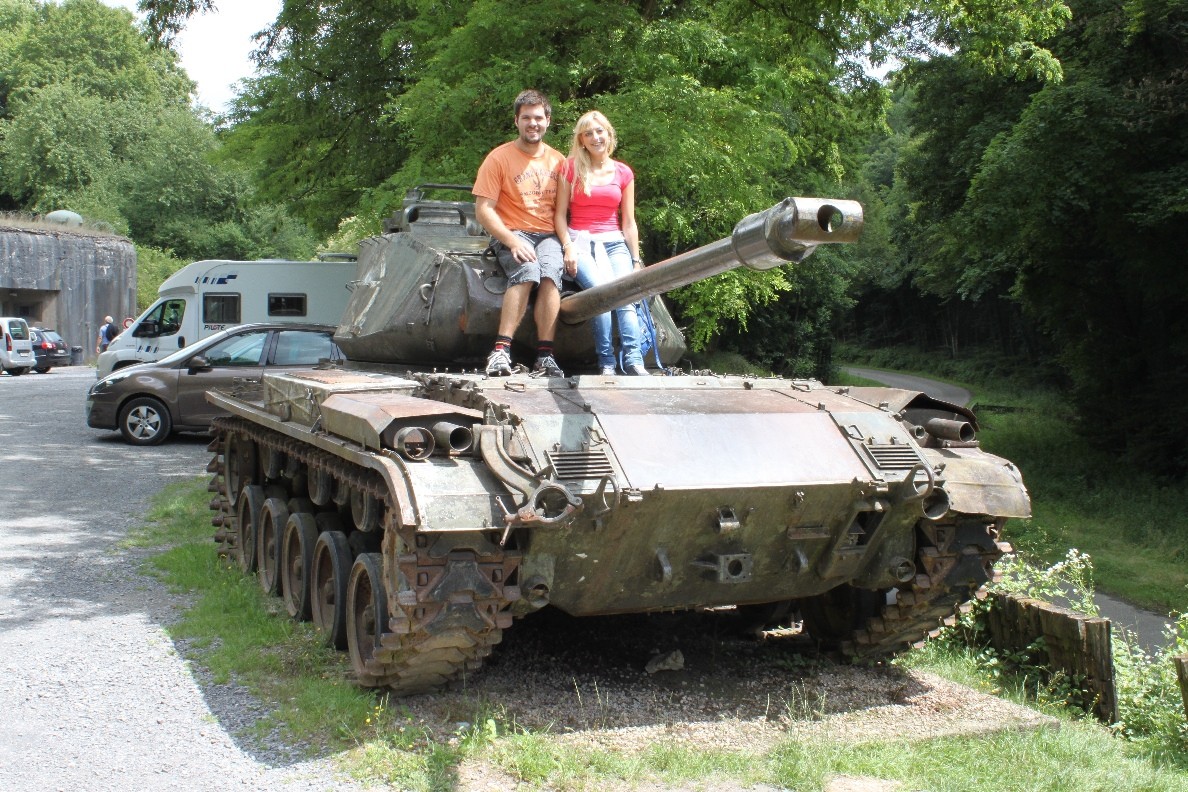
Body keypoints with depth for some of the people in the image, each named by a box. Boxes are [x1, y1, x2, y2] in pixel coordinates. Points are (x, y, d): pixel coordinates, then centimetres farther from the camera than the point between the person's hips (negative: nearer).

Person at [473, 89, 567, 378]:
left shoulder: (558, 161, 13)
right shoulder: (499, 158, 1)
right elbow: (483, 210, -4)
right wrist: (512, 241, -18)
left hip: (548, 235, 3)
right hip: (512, 234, -3)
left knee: (550, 275, -30)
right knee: (526, 272, -35)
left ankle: (544, 358, -34)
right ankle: (501, 351, -38)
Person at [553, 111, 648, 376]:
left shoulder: (623, 173, 14)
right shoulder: (572, 167, 7)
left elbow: (628, 222, 14)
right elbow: (560, 214, 3)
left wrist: (636, 260, 9)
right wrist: (568, 247, -10)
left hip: (615, 242, 3)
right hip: (581, 240, -3)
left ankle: (634, 360, -30)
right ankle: (606, 362, -27)